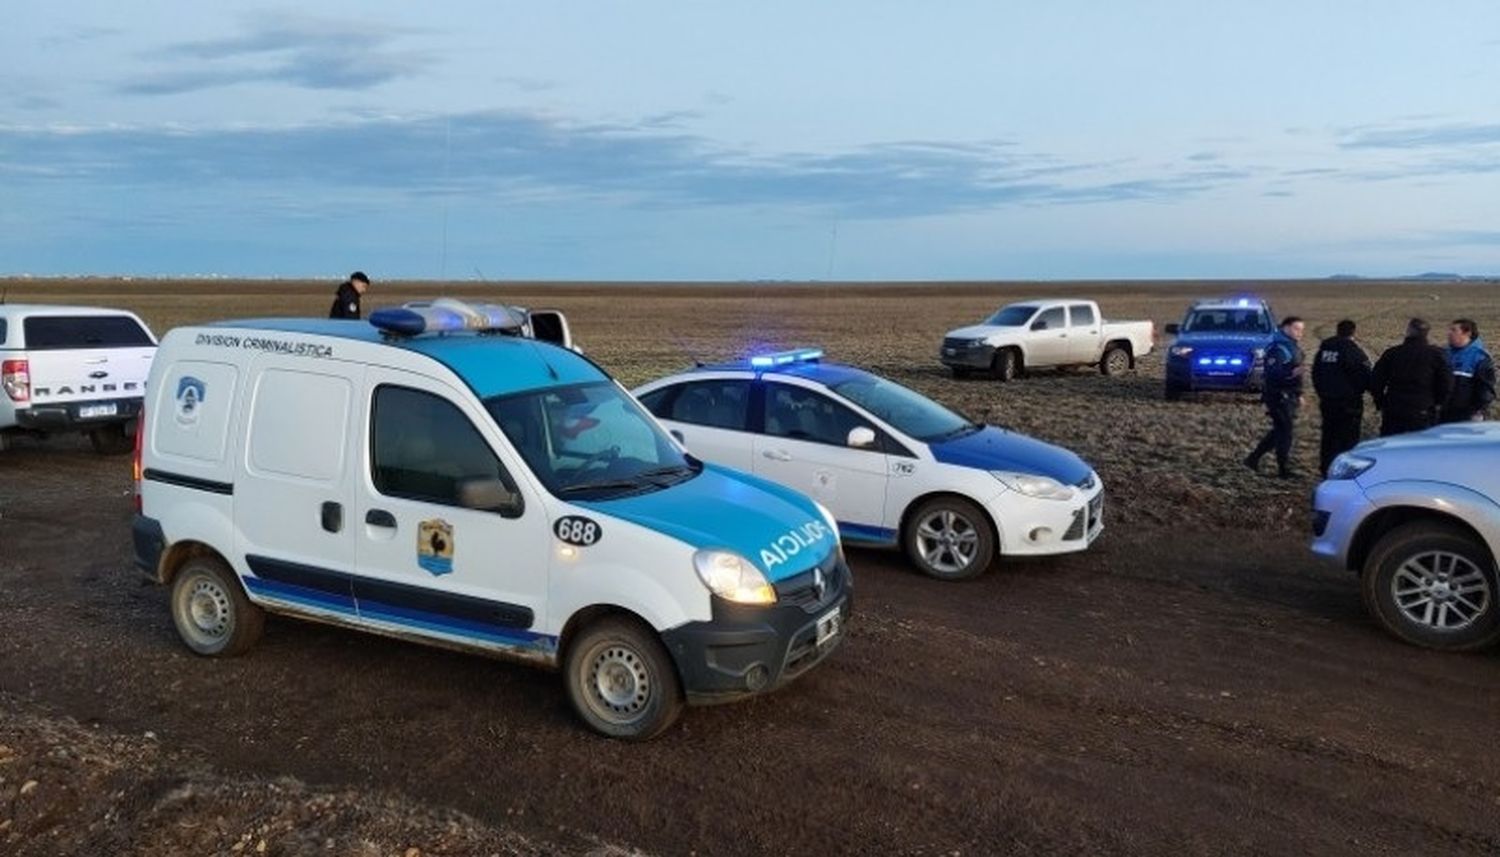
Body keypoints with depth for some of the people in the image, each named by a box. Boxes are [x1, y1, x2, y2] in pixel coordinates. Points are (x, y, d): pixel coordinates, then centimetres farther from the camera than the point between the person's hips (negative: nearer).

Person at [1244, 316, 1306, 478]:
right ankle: (1284, 469, 4)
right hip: (1278, 396, -10)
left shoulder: (1293, 346, 15)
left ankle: (1253, 458, 21)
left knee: (1280, 430, 13)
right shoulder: (1278, 348, -18)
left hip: (1288, 396, 10)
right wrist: (1292, 372, -41)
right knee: (1285, 431, -5)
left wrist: (1298, 394, 25)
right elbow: (1272, 373, -28)